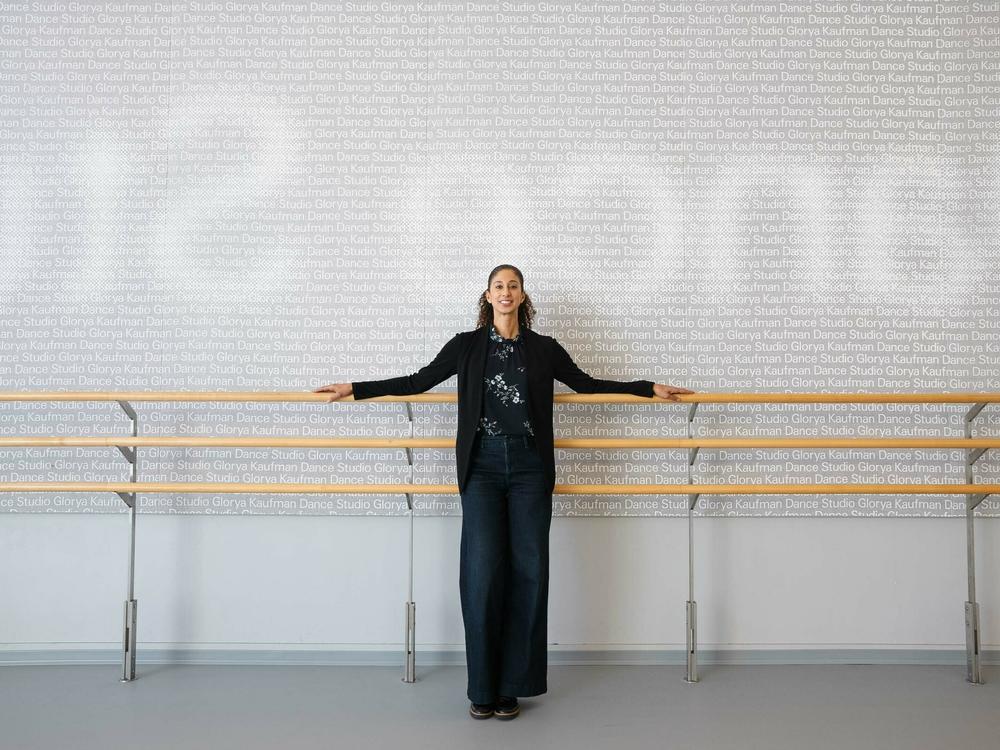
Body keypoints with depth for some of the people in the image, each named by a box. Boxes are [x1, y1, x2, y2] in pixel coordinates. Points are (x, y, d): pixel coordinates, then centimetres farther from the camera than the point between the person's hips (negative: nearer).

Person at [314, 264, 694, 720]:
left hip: (529, 466, 1)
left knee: (528, 570, -1)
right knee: (482, 570, -7)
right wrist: (355, 389, 8)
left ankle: (512, 685, 9)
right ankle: (483, 687, 4)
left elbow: (586, 384, 18)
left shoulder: (544, 349, 10)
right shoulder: (467, 345, 7)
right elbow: (419, 382, 11)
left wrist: (649, 388, 16)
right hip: (482, 464, -1)